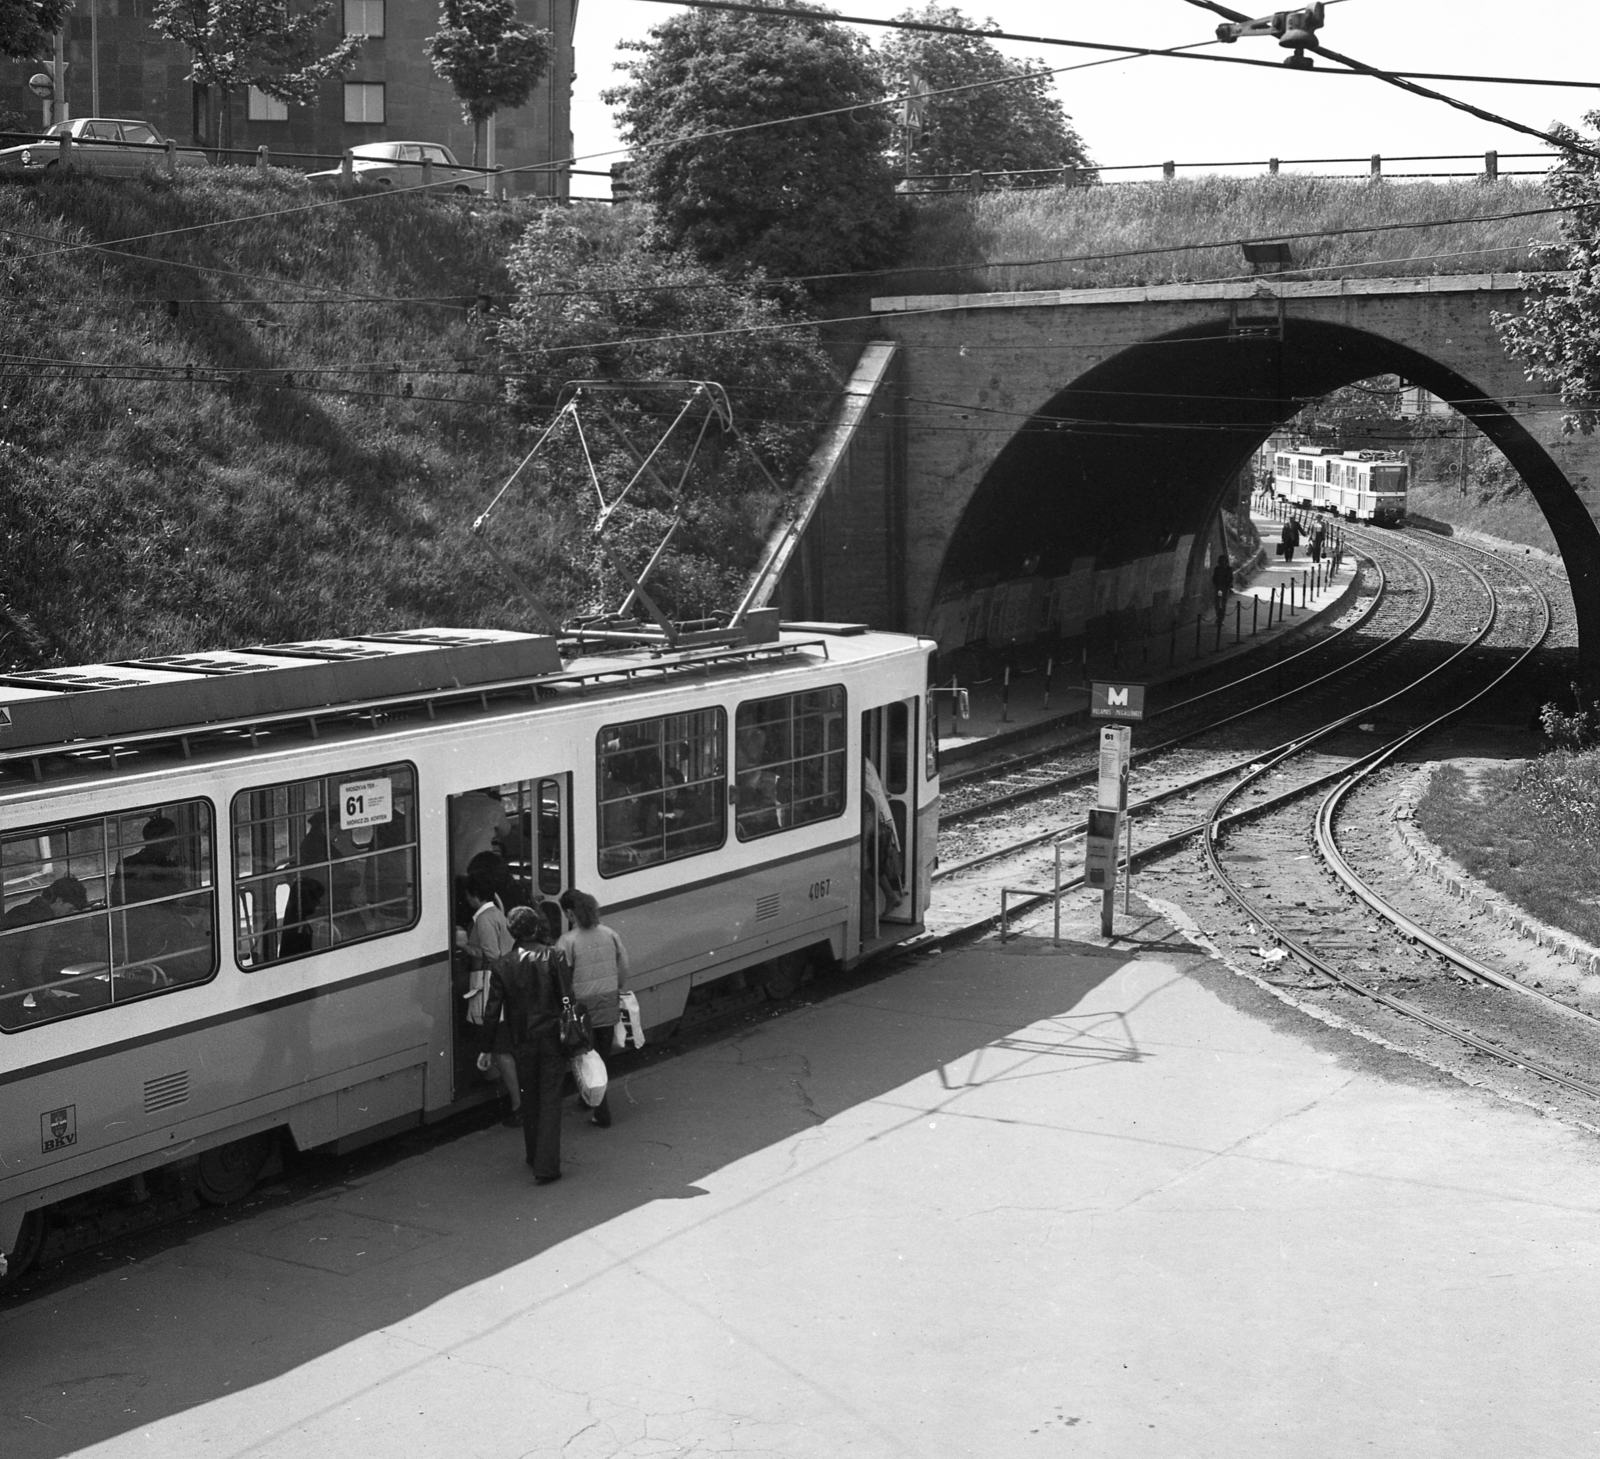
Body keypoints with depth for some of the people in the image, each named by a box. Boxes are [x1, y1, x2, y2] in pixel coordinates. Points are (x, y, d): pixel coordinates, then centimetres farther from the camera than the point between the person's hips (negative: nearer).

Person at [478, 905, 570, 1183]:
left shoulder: (503, 965, -4)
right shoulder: (555, 958, -9)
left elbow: (493, 1010, -1)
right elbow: (568, 999, -10)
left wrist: (486, 1048, 6)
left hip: (521, 1041, 2)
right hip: (552, 1038, -2)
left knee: (529, 1099, 20)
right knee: (550, 1100, 2)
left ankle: (533, 1155, 32)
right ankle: (546, 1166, -4)